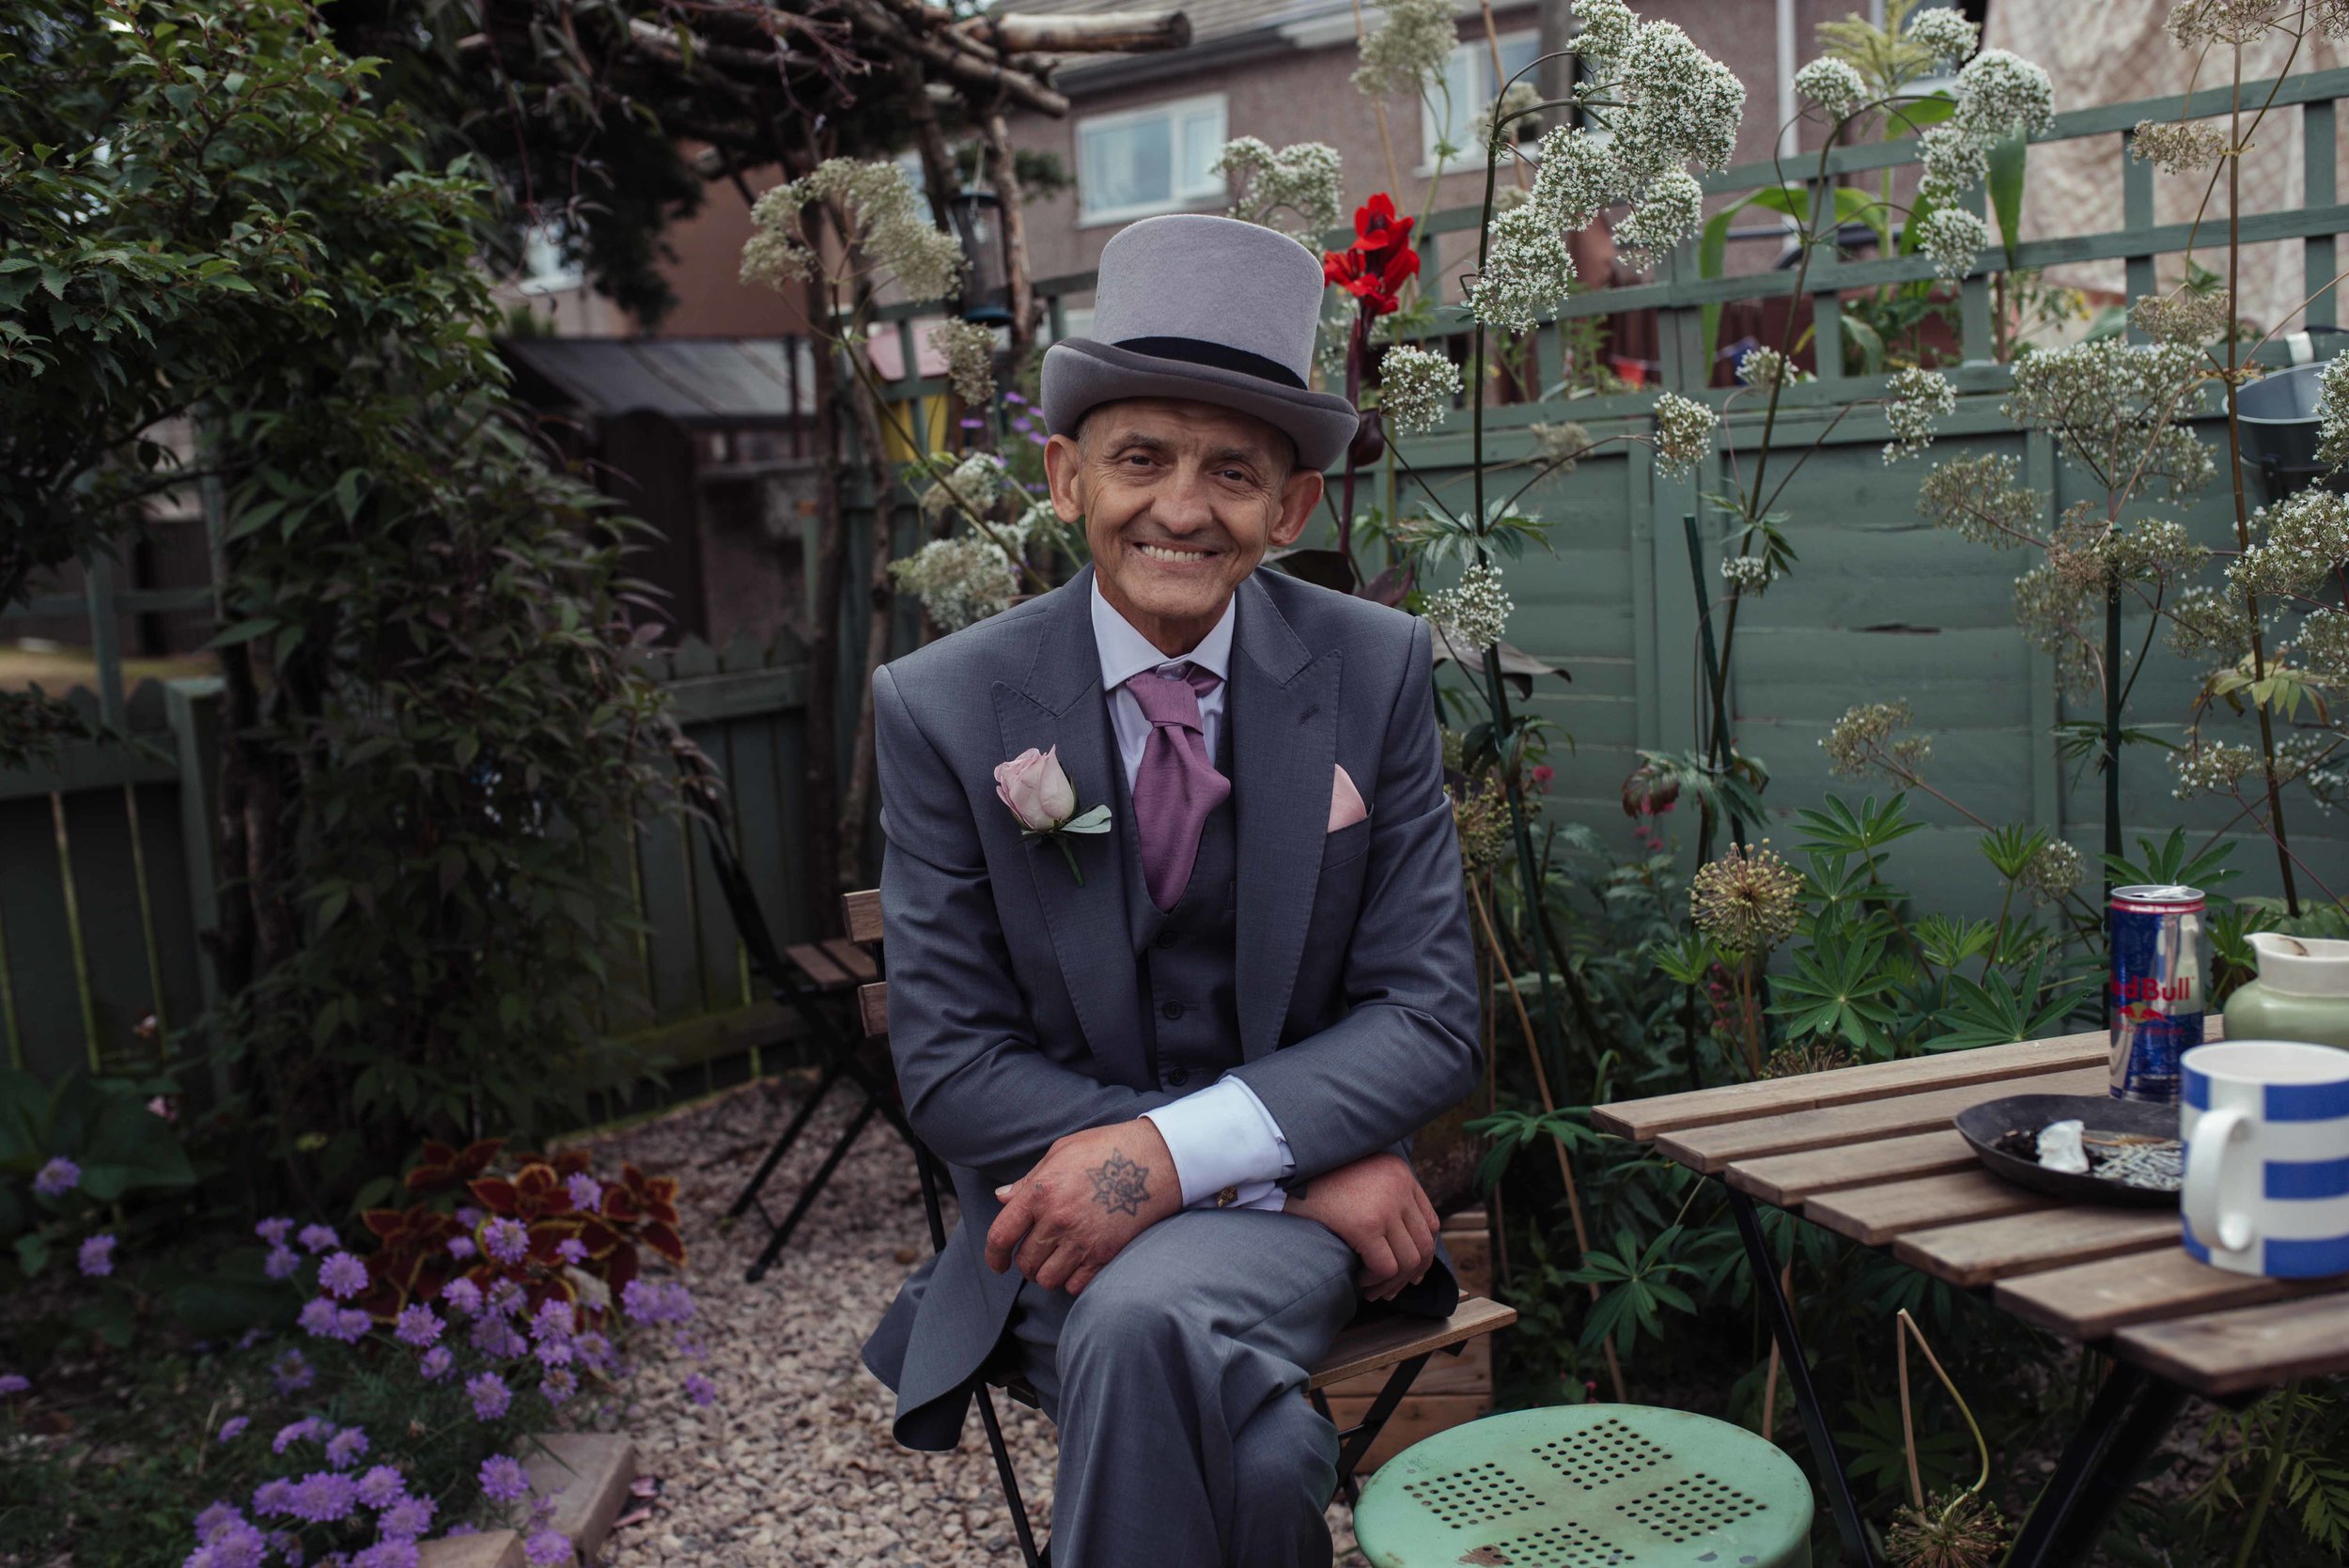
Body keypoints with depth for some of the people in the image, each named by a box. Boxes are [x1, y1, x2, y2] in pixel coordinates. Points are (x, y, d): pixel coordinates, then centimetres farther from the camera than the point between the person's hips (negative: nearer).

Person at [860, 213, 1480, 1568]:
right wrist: (1304, 1162, -16)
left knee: (1147, 1315, -32)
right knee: (1255, 1453, -30)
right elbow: (950, 1063, -7)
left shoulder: (1377, 673, -3)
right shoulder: (943, 708, -6)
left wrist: (1174, 1148, -22)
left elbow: (1430, 1016, -4)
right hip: (1059, 1209, 0)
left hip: (1288, 1208, 1)